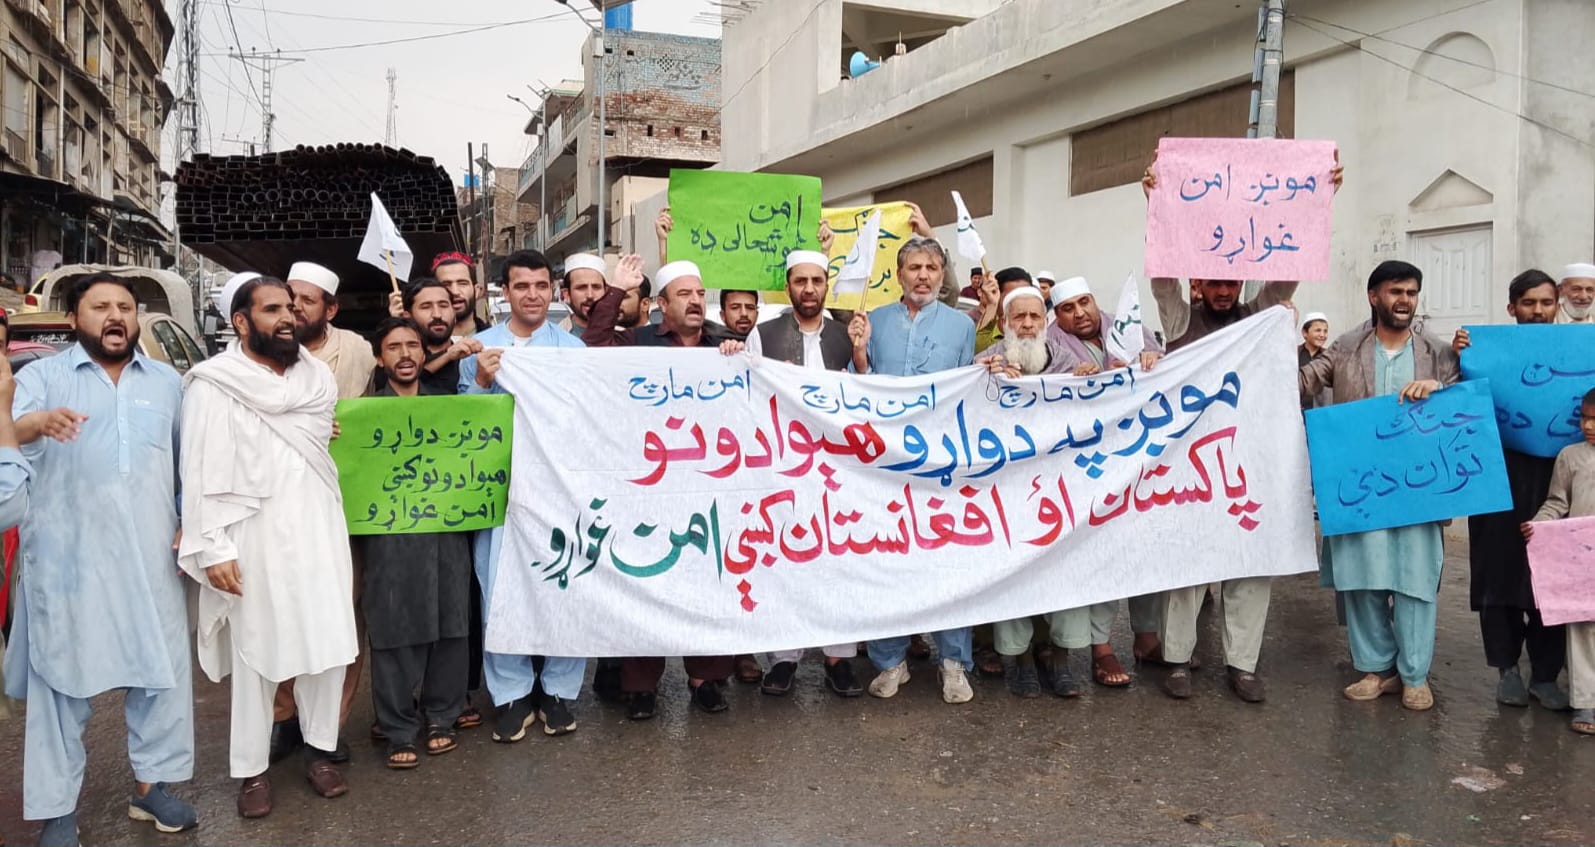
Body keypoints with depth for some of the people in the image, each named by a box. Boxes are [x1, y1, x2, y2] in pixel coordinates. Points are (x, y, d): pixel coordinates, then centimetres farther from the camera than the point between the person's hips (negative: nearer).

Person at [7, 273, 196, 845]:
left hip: (150, 556, 3)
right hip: (67, 556, -3)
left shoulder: (167, 381, 12)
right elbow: (12, 429, -15)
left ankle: (151, 783, 23)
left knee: (162, 668, 7)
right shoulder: (43, 376, 3)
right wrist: (38, 422, -37)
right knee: (62, 673, 4)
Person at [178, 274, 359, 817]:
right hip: (255, 540, -4)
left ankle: (319, 750, 24)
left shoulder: (317, 375, 10)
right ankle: (251, 769, 20)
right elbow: (202, 473, -9)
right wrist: (212, 547, -14)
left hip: (319, 532, 4)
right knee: (256, 656, 5)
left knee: (329, 647, 8)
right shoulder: (214, 384, -6)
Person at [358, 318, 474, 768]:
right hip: (391, 539, -2)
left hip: (447, 533, 3)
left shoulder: (447, 404, 13)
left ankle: (440, 717, 23)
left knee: (451, 629, 6)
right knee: (396, 635, 2)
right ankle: (399, 731, 14)